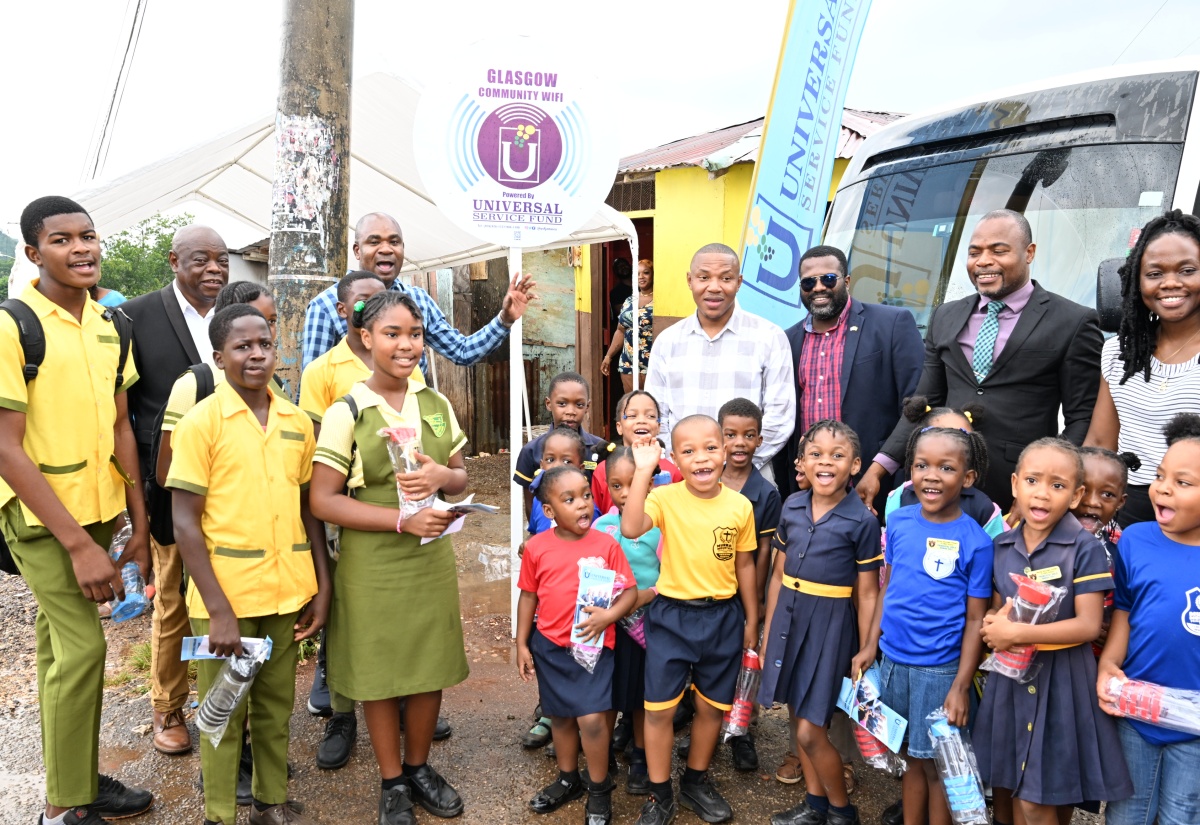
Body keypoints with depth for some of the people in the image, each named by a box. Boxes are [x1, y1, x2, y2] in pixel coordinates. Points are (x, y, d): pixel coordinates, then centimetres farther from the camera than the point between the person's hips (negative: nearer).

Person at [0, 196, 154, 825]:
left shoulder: (107, 324, 5)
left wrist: (139, 527, 5)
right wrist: (78, 544, -18)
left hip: (96, 509, 6)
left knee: (60, 643, 16)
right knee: (82, 646, -6)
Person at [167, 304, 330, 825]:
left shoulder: (297, 422, 5)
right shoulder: (201, 422, -9)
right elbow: (185, 523, -11)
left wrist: (323, 586, 6)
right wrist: (218, 609, -16)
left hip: (288, 593, 4)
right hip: (226, 597, -4)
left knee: (276, 705, 17)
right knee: (225, 712, 10)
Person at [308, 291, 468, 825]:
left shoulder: (437, 406, 5)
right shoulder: (346, 413, -9)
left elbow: (462, 478, 12)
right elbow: (323, 501, -13)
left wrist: (441, 476, -12)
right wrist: (402, 519, -21)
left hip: (431, 559, 4)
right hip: (372, 566, -4)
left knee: (430, 666, 13)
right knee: (379, 673, 9)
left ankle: (419, 767, 35)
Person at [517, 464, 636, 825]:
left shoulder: (606, 544, -10)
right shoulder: (537, 547, -5)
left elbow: (630, 592, -7)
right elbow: (529, 596, 5)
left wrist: (608, 615, -25)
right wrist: (522, 644, 5)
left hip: (593, 646, -3)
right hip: (549, 646, 3)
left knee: (591, 718, -8)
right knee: (559, 716, 17)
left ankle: (599, 791, 15)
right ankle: (568, 780, 40)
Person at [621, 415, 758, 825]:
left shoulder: (740, 506, -5)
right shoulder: (665, 498, -13)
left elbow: (744, 565, 6)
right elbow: (630, 529, -32)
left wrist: (752, 620, 11)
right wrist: (643, 470, -33)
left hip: (722, 617, 2)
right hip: (671, 616, -2)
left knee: (712, 706, 16)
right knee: (659, 709, 4)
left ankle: (696, 782, 39)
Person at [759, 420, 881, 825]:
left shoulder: (862, 521, -10)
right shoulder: (791, 507, 2)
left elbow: (867, 593, -6)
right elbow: (779, 574, 9)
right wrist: (767, 633, 11)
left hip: (831, 624, -5)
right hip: (789, 617, 5)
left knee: (811, 731, -1)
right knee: (798, 718, 15)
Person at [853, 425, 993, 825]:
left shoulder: (975, 540, -13)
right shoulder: (898, 521, -1)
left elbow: (975, 619, -10)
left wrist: (961, 685, -11)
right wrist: (870, 645, 7)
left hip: (940, 669, -4)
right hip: (894, 660, 4)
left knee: (936, 762, 10)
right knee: (911, 756, 19)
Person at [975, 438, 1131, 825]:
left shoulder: (1085, 548, -13)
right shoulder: (1001, 546, 1)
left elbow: (1088, 625, -18)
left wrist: (1016, 634, -21)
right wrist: (994, 623, -11)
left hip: (1061, 678, -4)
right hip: (1010, 675, 5)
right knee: (1003, 782, 19)